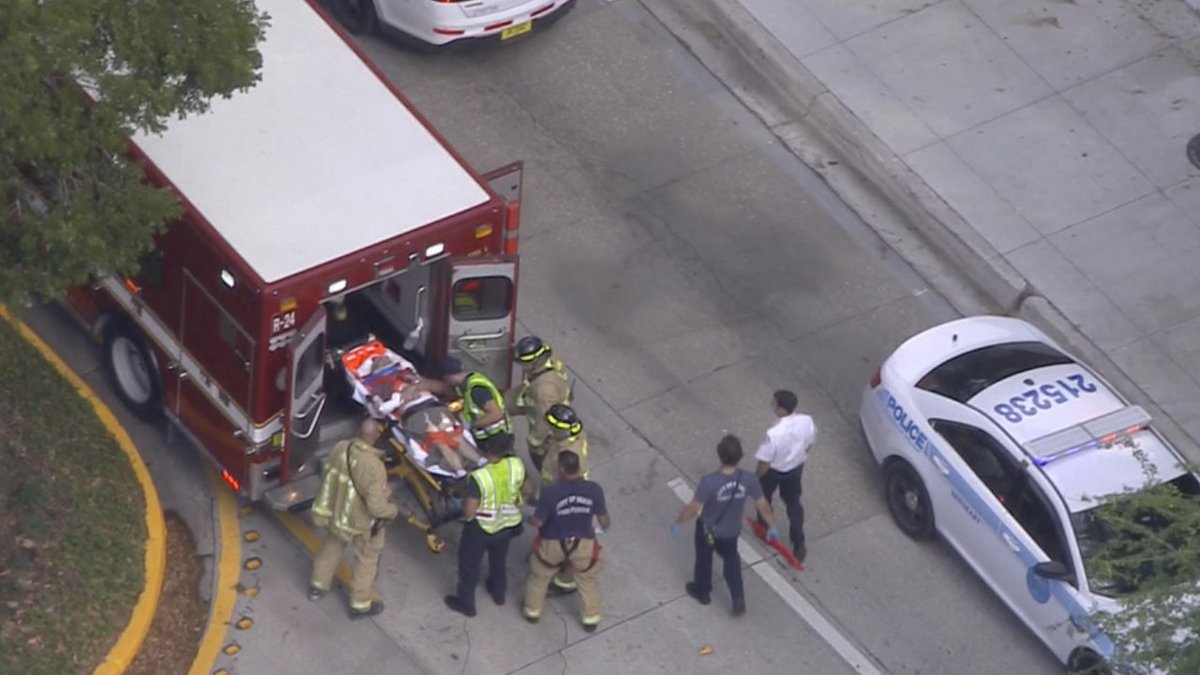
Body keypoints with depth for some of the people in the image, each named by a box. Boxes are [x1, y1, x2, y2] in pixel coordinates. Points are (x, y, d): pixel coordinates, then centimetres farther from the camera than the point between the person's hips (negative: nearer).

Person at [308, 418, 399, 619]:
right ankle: (360, 604, 35)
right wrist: (393, 510, -11)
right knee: (367, 560, 20)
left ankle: (318, 586, 51)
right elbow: (376, 507, -33)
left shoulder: (340, 448, -19)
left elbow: (326, 475, 0)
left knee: (331, 548, 31)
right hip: (362, 523, -6)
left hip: (335, 512, 6)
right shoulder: (374, 467, -37)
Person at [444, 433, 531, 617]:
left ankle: (466, 603, 37)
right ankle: (498, 592, 53)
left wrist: (465, 501, -9)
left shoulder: (479, 477, -35)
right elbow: (526, 489, -1)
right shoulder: (517, 465, -21)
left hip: (481, 528, -5)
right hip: (507, 525, 5)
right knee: (499, 560, 32)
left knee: (469, 564, 21)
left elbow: (469, 512, -29)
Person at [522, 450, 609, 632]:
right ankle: (590, 618, 42)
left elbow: (538, 522, -17)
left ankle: (532, 611, 48)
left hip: (553, 544, -1)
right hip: (583, 544, 1)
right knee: (587, 581, 28)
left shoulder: (550, 493, -30)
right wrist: (605, 526, 16)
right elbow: (604, 520, -9)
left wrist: (531, 518, 8)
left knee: (539, 576, 28)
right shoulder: (594, 490, -23)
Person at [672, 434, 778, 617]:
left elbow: (693, 508, -26)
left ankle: (702, 592, 52)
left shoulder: (709, 482, -37)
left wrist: (677, 523, -6)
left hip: (708, 530, -3)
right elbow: (763, 505, -13)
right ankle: (738, 599, 31)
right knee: (731, 560, 32)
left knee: (704, 559, 28)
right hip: (731, 530, 3)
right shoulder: (748, 479, -26)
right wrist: (772, 527, 5)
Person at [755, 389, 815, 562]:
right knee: (793, 503, 25)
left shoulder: (775, 434, -41)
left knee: (763, 497, 29)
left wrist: (755, 478, -7)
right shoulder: (807, 422, -25)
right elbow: (809, 444, -3)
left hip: (774, 471, -4)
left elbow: (765, 462, -27)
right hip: (796, 467, 4)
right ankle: (799, 545, 31)